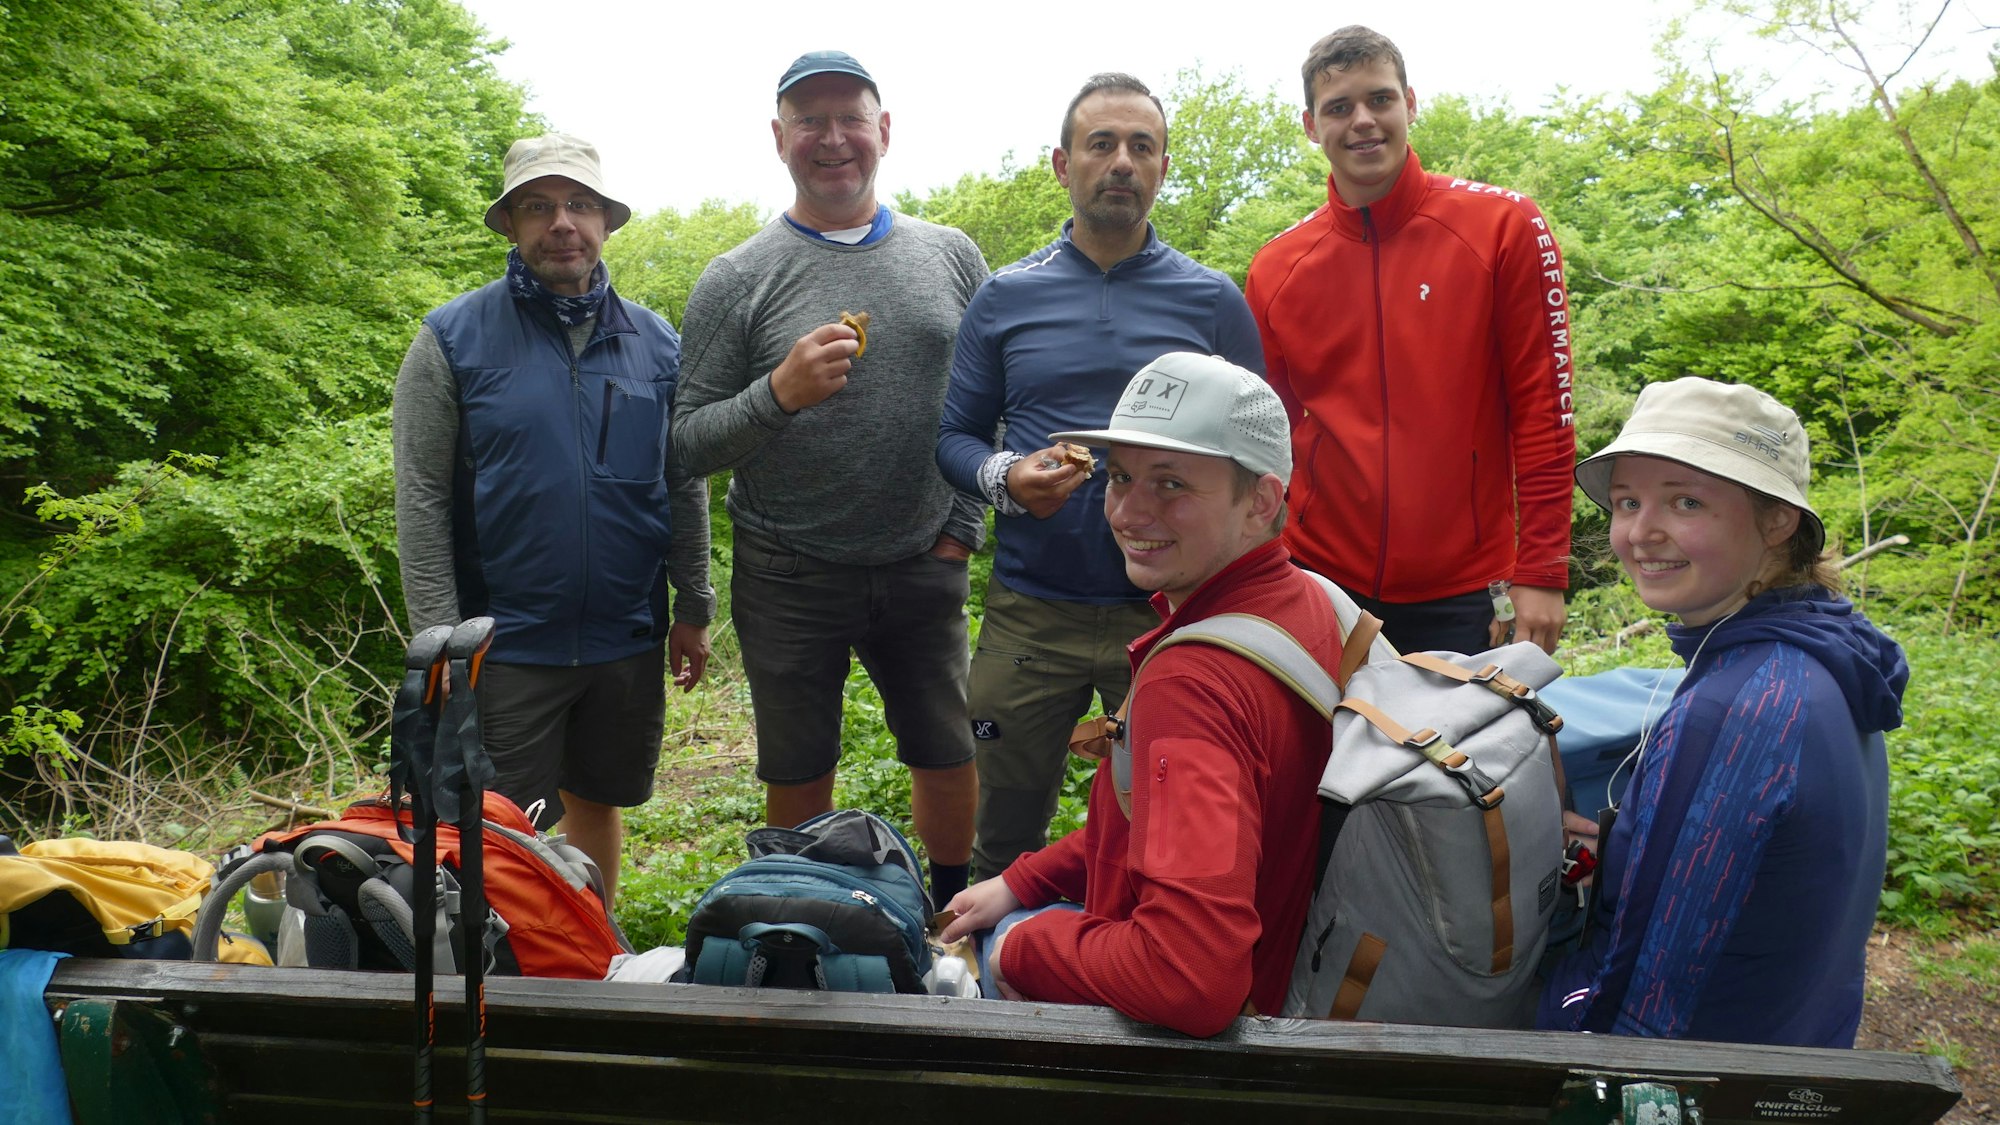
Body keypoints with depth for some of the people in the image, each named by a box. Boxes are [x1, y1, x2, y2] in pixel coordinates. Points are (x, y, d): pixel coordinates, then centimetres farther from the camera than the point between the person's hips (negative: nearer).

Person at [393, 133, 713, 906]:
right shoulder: (454, 339, -3)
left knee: (597, 803, 17)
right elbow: (421, 500, -6)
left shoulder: (655, 342, 6)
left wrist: (694, 609, 7)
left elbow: (684, 486, 10)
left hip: (628, 638, 3)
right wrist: (440, 637, -11)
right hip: (506, 640, -3)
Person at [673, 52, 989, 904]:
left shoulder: (951, 257, 5)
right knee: (799, 785, 10)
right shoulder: (736, 280, -2)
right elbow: (690, 443, -5)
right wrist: (779, 395, -22)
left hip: (924, 571, 2)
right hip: (790, 579, -2)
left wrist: (964, 528, 0)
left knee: (949, 763, 12)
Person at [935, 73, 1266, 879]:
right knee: (1007, 842, 13)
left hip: (1172, 610, -1)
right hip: (1030, 611, 1)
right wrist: (1002, 477, -14)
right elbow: (954, 434, 7)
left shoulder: (1212, 301, 4)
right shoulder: (1006, 298, 5)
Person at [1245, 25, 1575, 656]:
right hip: (1320, 585, 2)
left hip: (1464, 595, -2)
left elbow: (1543, 409, -4)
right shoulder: (1274, 270, 5)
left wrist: (1541, 575, -8)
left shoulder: (1503, 226, -2)